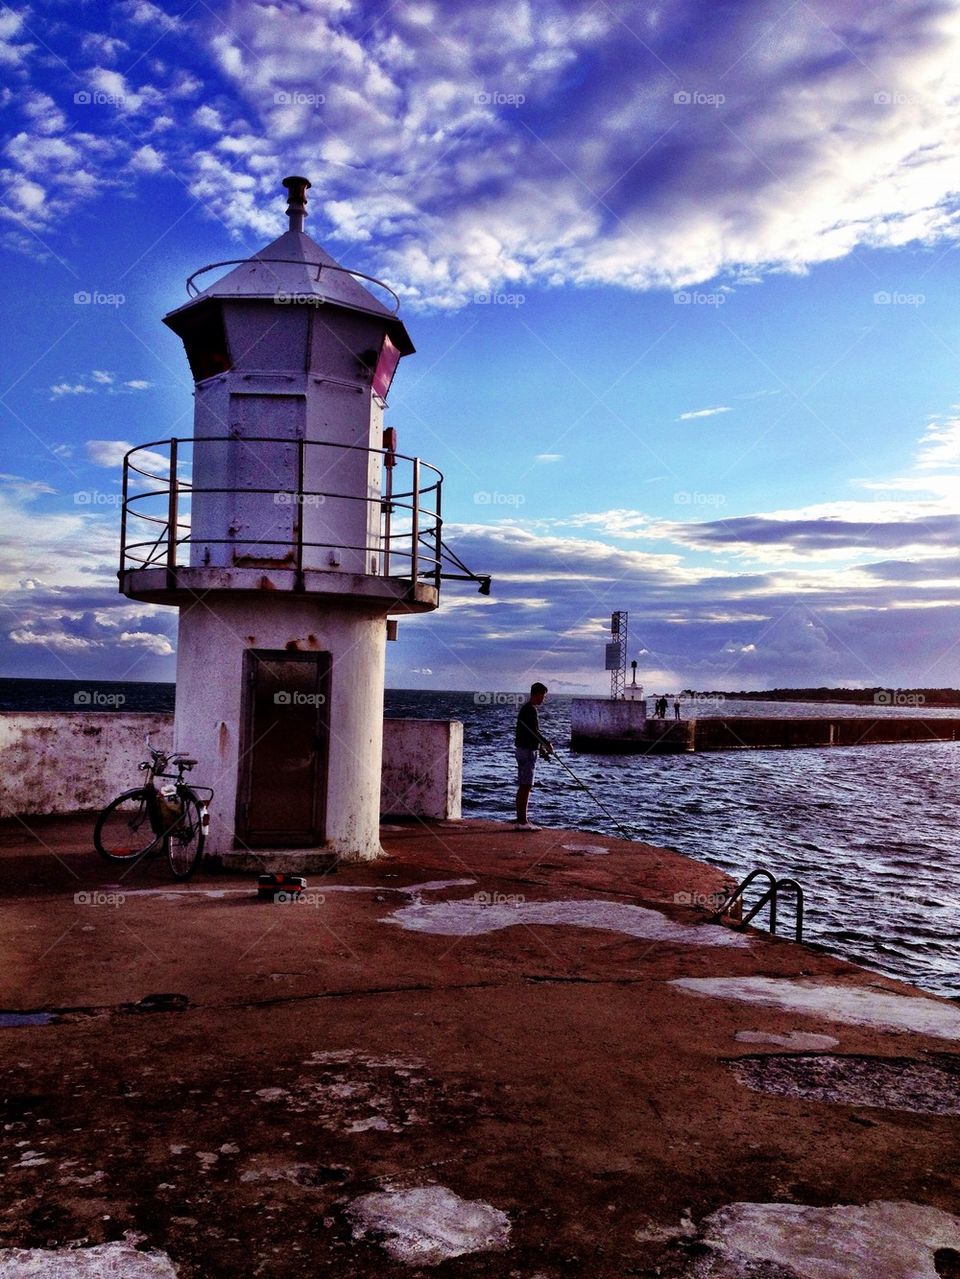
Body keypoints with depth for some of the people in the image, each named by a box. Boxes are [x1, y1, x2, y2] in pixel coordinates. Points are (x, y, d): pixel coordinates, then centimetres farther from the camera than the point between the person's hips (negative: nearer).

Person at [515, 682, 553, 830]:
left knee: (523, 787, 12)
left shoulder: (526, 708, 17)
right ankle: (523, 821, -7)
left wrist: (542, 747, 17)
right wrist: (547, 744, -13)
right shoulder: (530, 709, -15)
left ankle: (521, 820, 17)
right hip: (528, 751, -11)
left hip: (524, 749, 11)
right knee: (525, 786, -9)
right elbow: (534, 732, -21)